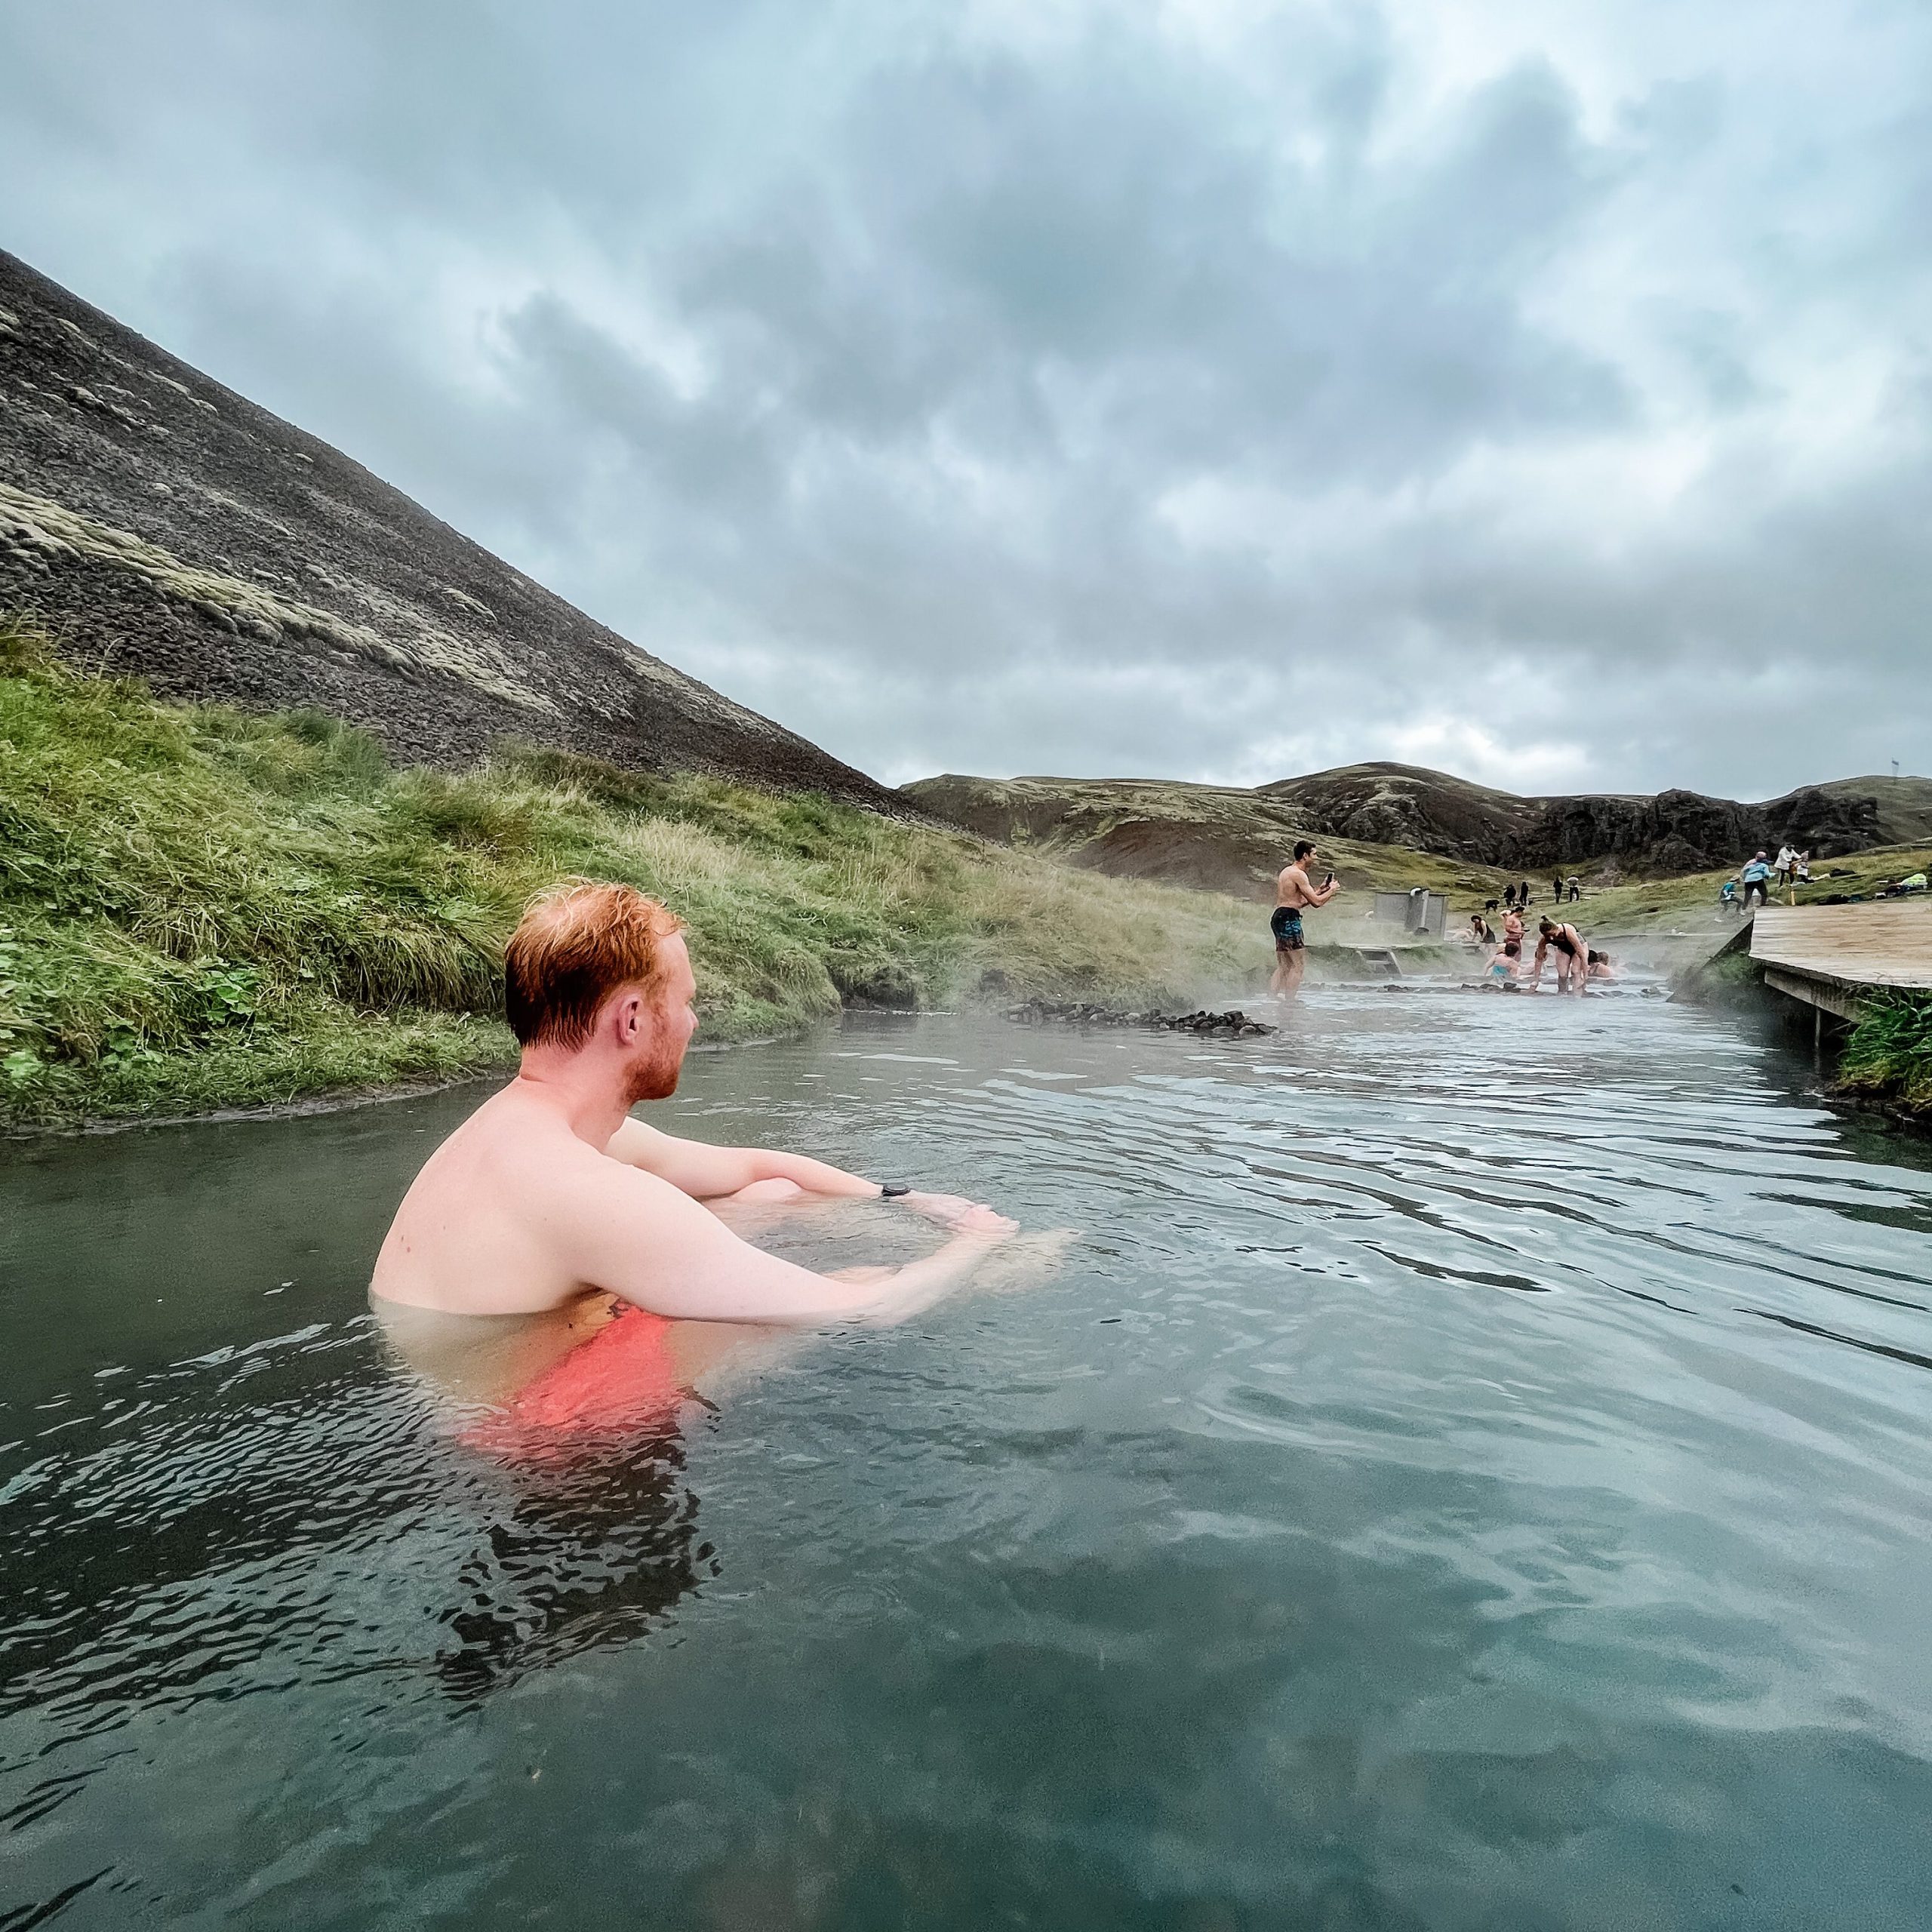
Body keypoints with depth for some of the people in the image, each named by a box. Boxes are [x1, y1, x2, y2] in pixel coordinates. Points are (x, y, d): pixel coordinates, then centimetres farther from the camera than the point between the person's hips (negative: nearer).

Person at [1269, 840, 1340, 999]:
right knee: (1299, 964, -7)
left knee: (1284, 966, 14)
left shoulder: (1287, 871, 20)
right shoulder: (1299, 874, -11)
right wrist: (1331, 890, 2)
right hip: (1289, 919, -10)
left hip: (1278, 916, 10)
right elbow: (1316, 902, -14)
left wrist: (1320, 890, 20)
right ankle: (1289, 1000, -8)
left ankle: (1272, 995, 11)